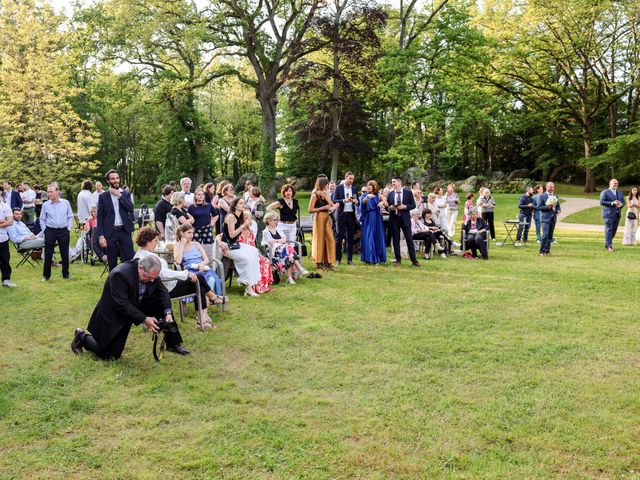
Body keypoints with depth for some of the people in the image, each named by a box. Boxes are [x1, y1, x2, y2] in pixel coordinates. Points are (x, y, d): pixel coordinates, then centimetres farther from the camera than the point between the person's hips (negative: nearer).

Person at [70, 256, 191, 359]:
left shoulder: (151, 273, -15)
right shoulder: (120, 274, -35)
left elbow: (162, 292, -9)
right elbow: (121, 304, -35)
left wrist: (167, 312, -25)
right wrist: (144, 319, -37)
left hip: (135, 306, 6)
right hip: (113, 314, -6)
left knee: (163, 304, -12)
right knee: (110, 355, -2)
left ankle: (173, 344, 1)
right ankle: (81, 337, 23)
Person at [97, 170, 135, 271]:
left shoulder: (126, 194, 9)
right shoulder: (103, 196, 3)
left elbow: (130, 208, -7)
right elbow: (100, 217, 1)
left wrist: (119, 195, -10)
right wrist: (100, 236, -7)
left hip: (124, 231, 1)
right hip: (110, 232, -1)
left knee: (129, 259, -3)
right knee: (112, 262, 6)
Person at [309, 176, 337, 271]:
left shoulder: (325, 194, 14)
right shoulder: (315, 195, -6)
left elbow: (332, 205, 1)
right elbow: (310, 210, -12)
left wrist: (325, 196, -7)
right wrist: (323, 208, -14)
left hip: (327, 218, 6)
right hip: (319, 217, -6)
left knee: (330, 239, 2)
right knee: (319, 239, -2)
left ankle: (328, 262, 10)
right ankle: (319, 264, 6)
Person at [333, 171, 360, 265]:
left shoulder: (355, 188, 11)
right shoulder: (338, 188, 0)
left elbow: (357, 201, 12)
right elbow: (334, 200, -5)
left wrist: (356, 201, -11)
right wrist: (344, 200, -19)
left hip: (351, 214, 3)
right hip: (341, 214, -3)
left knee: (350, 237, 5)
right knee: (339, 236, -1)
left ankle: (349, 258, 11)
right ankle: (338, 258, 4)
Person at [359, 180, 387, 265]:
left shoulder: (378, 195, 7)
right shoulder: (364, 196, 6)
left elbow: (386, 204, 3)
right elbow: (363, 202, -16)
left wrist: (382, 202, -18)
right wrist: (367, 197, -36)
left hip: (376, 219, 0)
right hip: (367, 219, 0)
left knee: (377, 237, 2)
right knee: (368, 237, -4)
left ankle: (377, 258, 8)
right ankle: (368, 258, -1)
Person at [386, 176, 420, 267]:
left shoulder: (408, 193, 2)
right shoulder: (390, 194, 9)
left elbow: (413, 205, 1)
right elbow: (387, 206, 12)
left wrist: (404, 207, -15)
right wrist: (390, 208, -9)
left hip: (405, 219, -2)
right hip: (394, 219, 2)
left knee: (409, 239, -2)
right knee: (396, 240, 4)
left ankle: (414, 260, 2)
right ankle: (398, 259, 12)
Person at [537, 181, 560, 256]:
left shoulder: (555, 196, 15)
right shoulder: (542, 196, -2)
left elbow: (558, 206, 19)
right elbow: (539, 207, -7)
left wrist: (558, 210, -2)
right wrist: (547, 207, -19)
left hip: (553, 218, 6)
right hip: (545, 218, -6)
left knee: (550, 236, 9)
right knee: (545, 235, -14)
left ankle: (547, 251, 16)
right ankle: (542, 251, -8)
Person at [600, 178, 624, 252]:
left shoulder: (620, 193, 17)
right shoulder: (605, 192, -3)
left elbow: (623, 202, 18)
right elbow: (602, 202, -12)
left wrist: (620, 204, -6)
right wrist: (612, 203, -20)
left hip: (617, 215, 6)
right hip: (608, 214, -6)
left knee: (614, 231, 9)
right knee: (608, 230, -8)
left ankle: (607, 244, 23)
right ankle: (609, 246, -7)